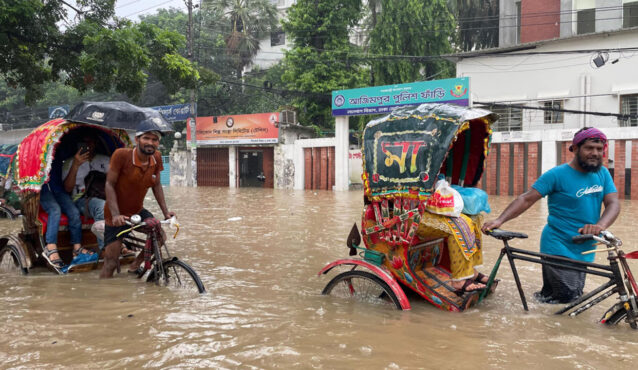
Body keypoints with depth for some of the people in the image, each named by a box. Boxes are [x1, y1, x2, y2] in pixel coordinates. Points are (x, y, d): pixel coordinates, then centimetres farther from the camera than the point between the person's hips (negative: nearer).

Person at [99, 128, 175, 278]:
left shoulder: (156, 158, -9)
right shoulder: (122, 154, -24)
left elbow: (156, 185, 3)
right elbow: (109, 184, -20)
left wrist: (165, 211, -4)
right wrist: (116, 215, -29)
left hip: (138, 211, 5)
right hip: (117, 217, -5)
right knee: (111, 262, -5)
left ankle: (134, 267, 20)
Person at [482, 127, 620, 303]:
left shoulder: (603, 173, 6)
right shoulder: (557, 174, -10)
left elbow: (613, 203, -6)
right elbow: (527, 199, -13)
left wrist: (600, 225, -27)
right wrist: (499, 220, -26)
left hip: (583, 251, 6)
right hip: (559, 249, -6)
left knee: (576, 299, 14)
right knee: (569, 298, -10)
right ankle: (544, 296, 13)